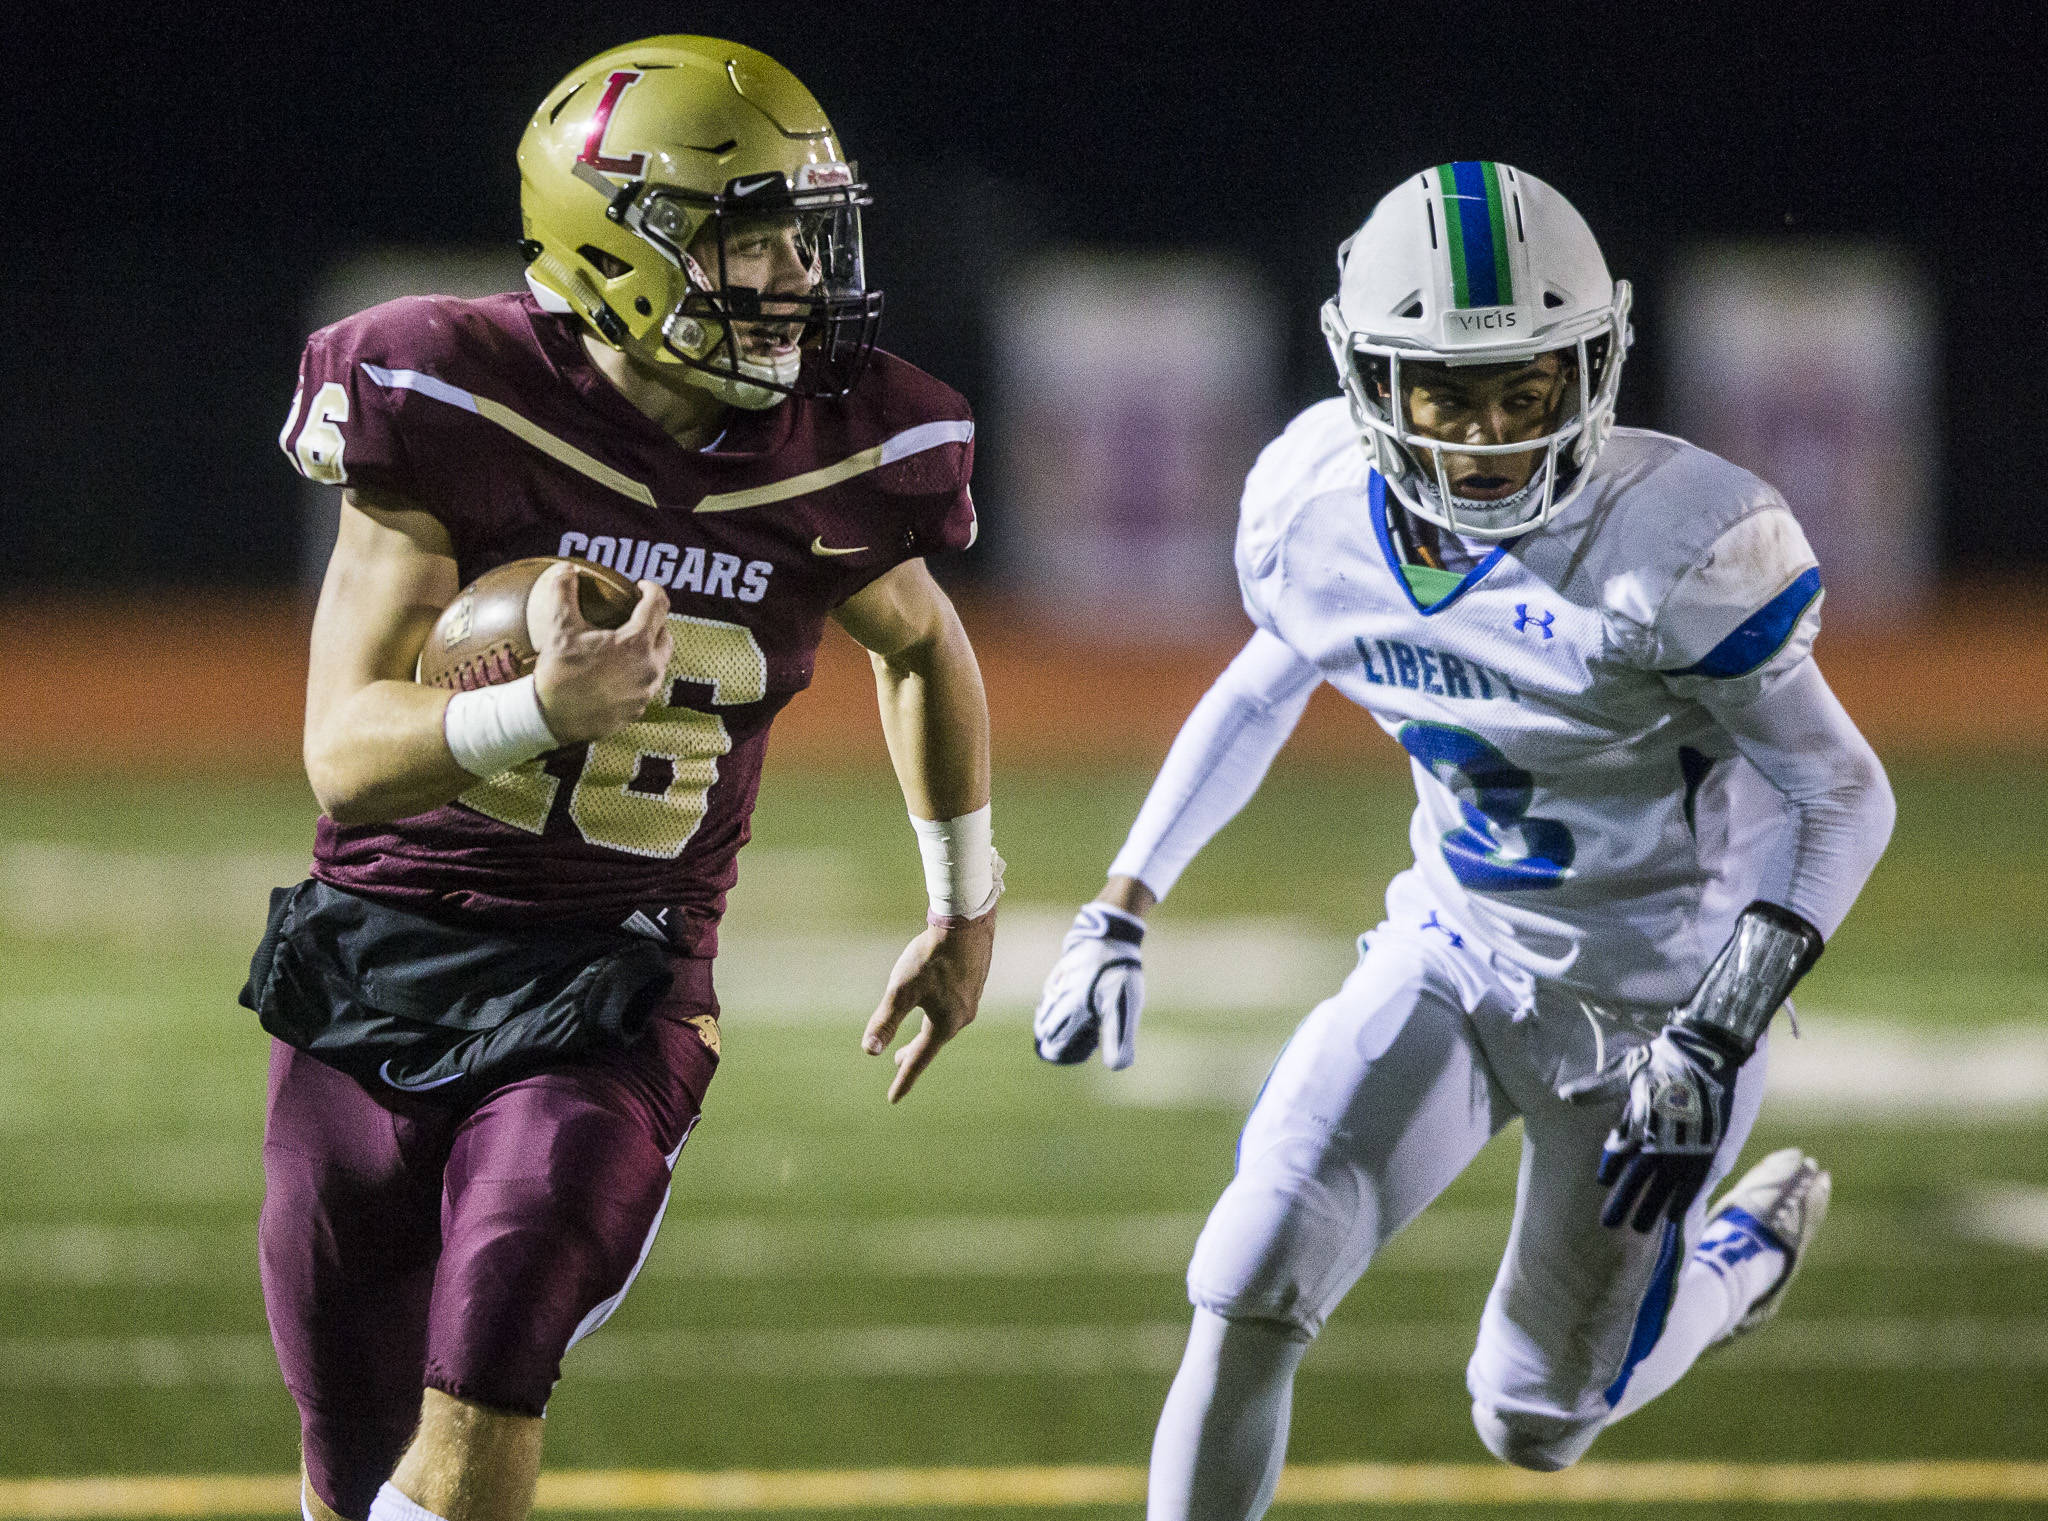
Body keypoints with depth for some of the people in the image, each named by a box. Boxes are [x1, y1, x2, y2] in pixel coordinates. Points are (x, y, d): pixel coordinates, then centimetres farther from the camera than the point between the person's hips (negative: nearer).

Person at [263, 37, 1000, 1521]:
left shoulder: (843, 459, -4)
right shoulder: (457, 412, -14)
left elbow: (926, 648, 21)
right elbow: (348, 756, -19)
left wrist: (966, 907, 24)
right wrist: (544, 709, -37)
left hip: (618, 992, 0)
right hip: (382, 955, 0)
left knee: (481, 1394, -22)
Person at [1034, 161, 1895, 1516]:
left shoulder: (1674, 544, -28)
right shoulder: (1315, 508, -11)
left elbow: (1843, 797, -19)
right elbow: (1263, 688, 12)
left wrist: (1720, 1037, -28)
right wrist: (1122, 910, 10)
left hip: (1649, 1002, -4)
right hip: (1450, 959, 4)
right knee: (1249, 1297, -16)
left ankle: (1742, 1253, 41)